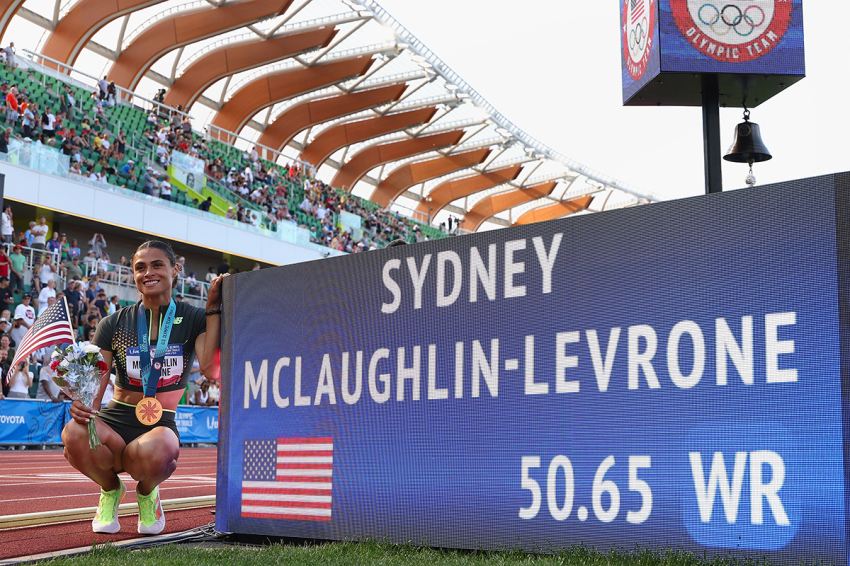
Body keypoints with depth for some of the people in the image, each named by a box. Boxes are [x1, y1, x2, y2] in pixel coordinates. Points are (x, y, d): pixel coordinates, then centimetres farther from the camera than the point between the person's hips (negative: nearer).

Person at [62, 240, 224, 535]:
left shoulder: (193, 319, 4)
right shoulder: (114, 324, 6)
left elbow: (210, 369, -14)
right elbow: (94, 385, -1)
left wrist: (213, 308, -12)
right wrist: (82, 406, -24)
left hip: (160, 425, -1)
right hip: (114, 421, 2)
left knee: (153, 451, -39)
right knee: (74, 433, -34)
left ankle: (147, 492, 2)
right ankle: (111, 489, 1)